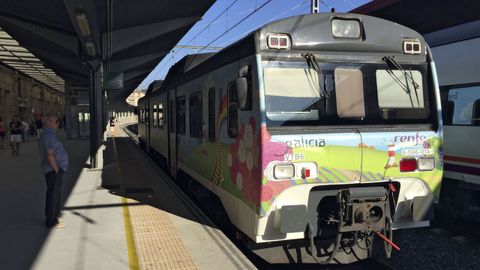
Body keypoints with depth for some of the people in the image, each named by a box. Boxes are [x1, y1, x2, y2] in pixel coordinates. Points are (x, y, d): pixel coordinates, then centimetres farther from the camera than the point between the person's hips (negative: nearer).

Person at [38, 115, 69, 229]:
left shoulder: (49, 133, 15)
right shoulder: (48, 135, -18)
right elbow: (50, 155, -24)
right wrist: (57, 170, -20)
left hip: (55, 169, 11)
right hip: (54, 170, -11)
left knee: (53, 194, 19)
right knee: (54, 194, -4)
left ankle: (51, 218, 31)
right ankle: (51, 221, 3)